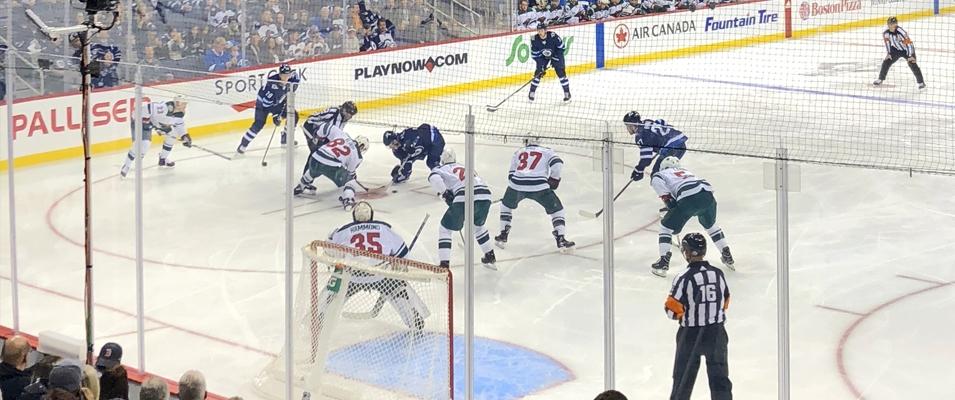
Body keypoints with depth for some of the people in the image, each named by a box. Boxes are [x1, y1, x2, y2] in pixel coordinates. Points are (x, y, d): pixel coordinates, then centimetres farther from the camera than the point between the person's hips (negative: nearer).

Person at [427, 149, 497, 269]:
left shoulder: (442, 169, 17)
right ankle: (490, 257, 41)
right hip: (485, 196, 6)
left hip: (465, 198, -6)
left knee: (445, 229, 11)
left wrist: (444, 194, -1)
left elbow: (434, 178, -6)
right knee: (478, 225, 36)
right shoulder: (465, 167, 35)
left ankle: (444, 265, -1)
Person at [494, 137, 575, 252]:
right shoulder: (547, 152, 19)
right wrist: (553, 180, 14)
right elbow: (557, 164, 1)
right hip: (538, 186, -3)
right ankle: (561, 240, 1)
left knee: (506, 205, 31)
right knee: (557, 210, 12)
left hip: (517, 185, 3)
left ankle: (503, 237, 29)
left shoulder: (518, 153, 26)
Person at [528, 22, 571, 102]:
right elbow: (534, 54, -14)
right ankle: (532, 92, 6)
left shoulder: (553, 36, -31)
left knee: (560, 72, -10)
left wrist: (556, 58, -18)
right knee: (538, 72, -9)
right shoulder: (534, 39, -23)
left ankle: (567, 93, 1)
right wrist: (540, 65, -20)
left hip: (555, 55, -2)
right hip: (542, 57, 2)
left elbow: (561, 47, -15)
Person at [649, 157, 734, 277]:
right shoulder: (686, 172, 41)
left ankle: (663, 262, 5)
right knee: (710, 224, 33)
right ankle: (727, 256, 35)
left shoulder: (659, 175, 22)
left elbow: (657, 181, 1)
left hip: (689, 198, -6)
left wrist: (668, 201, 7)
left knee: (667, 226, 13)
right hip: (708, 194, 6)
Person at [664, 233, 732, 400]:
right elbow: (725, 302, 9)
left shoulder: (684, 278, -17)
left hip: (691, 335, -3)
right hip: (717, 333, 3)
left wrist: (681, 314, 5)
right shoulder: (718, 273, -3)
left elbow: (672, 310, -16)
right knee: (720, 376, 9)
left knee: (683, 377, 12)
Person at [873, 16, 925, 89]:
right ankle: (880, 79, 15)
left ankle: (921, 82, -5)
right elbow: (887, 42, 1)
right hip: (896, 49, 5)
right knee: (887, 62, -2)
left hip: (906, 50, -5)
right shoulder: (886, 33, -17)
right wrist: (888, 53, 0)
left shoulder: (901, 32, -35)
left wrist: (910, 56, -27)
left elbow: (908, 43, -29)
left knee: (912, 64, -16)